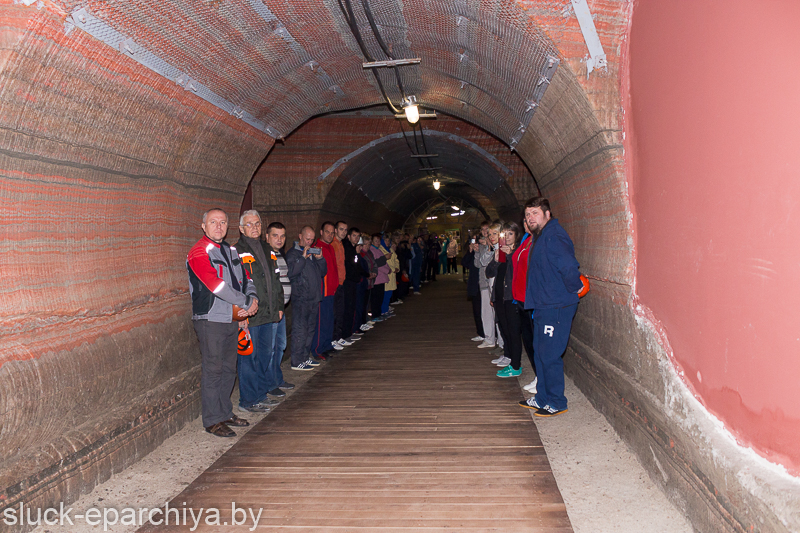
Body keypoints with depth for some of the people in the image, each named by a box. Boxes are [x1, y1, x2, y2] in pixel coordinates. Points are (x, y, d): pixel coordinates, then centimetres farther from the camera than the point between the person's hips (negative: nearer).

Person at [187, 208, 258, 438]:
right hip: (210, 320, -8)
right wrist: (247, 302, -15)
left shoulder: (230, 250, 15)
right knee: (213, 369, -2)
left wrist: (253, 298, -5)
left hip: (232, 318, 8)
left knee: (228, 368, 14)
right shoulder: (199, 252, -10)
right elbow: (216, 285, -20)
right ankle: (213, 420, 8)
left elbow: (244, 279, 17)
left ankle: (225, 413, 26)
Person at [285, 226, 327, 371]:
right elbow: (291, 272, -20)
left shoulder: (313, 253, 19)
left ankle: (305, 357, 24)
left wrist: (320, 259, 0)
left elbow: (323, 272, 16)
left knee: (310, 329, 14)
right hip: (300, 299, -8)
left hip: (314, 298, 8)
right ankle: (297, 361, -1)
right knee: (300, 330, -6)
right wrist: (303, 257, -22)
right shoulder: (292, 253, -5)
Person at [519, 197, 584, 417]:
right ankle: (542, 398, 29)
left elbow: (569, 267, -29)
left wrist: (573, 289, -14)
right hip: (543, 306, 11)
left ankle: (557, 403, 9)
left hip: (556, 307, -10)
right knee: (540, 353, 17)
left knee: (549, 355, -4)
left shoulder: (553, 236, -18)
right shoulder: (539, 238, 16)